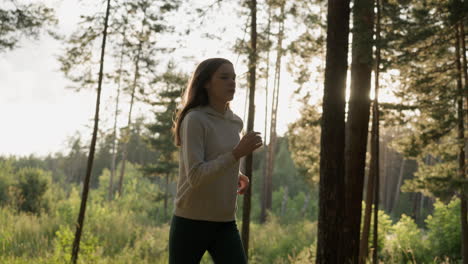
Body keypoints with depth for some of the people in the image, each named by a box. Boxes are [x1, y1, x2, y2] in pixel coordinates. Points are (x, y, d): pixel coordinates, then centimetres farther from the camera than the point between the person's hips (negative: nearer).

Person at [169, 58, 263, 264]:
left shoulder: (235, 123, 8)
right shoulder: (195, 119, -13)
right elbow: (195, 176, -22)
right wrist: (237, 154, -26)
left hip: (225, 223, 6)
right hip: (191, 221, -5)